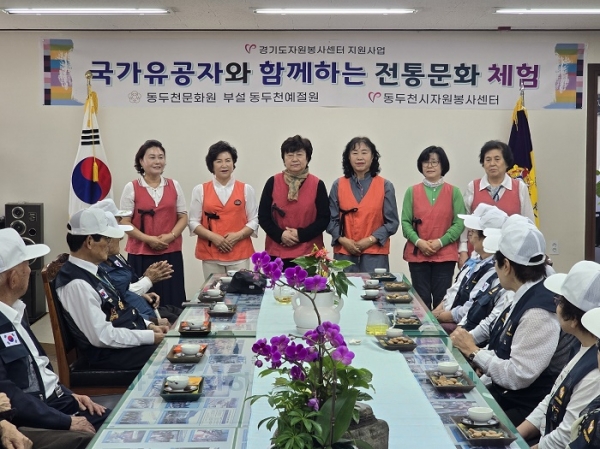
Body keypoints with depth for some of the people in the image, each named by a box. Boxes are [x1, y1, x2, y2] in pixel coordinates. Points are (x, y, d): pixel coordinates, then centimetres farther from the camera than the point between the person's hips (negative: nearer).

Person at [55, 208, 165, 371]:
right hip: (110, 354, -9)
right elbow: (103, 336, -24)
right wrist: (150, 337, -19)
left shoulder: (92, 270, 7)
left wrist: (148, 326, 4)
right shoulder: (77, 284, -23)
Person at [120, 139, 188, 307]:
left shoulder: (174, 186, 9)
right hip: (141, 254, -2)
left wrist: (171, 236, -9)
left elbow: (183, 217, 9)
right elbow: (124, 222, -1)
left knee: (172, 302, 0)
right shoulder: (131, 188, 1)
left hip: (171, 253, 2)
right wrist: (148, 239, -12)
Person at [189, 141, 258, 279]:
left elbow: (254, 221, 5)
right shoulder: (200, 190, 6)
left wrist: (238, 235, -12)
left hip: (240, 254, 0)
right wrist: (213, 237, -11)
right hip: (210, 254, 0)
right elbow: (194, 222, 4)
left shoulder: (246, 189, 6)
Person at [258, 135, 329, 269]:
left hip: (309, 253, -1)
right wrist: (280, 235, -11)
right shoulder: (272, 183, 4)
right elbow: (263, 216, 4)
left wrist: (301, 234, -11)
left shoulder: (317, 185, 2)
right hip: (277, 253, 1)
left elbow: (324, 218, 1)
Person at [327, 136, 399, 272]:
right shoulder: (338, 185, 7)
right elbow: (331, 219, 6)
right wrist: (342, 239, -10)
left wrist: (370, 240, -10)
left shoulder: (385, 186, 4)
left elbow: (392, 222, 2)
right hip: (344, 253, 1)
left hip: (375, 254, -1)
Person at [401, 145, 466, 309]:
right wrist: (418, 241, -13)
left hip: (445, 255, -1)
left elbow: (459, 223, -2)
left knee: (441, 299, 0)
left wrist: (441, 242, -12)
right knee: (421, 298, 2)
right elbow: (406, 222, 2)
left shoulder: (453, 192, 3)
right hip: (417, 254, 1)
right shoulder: (412, 191, 6)